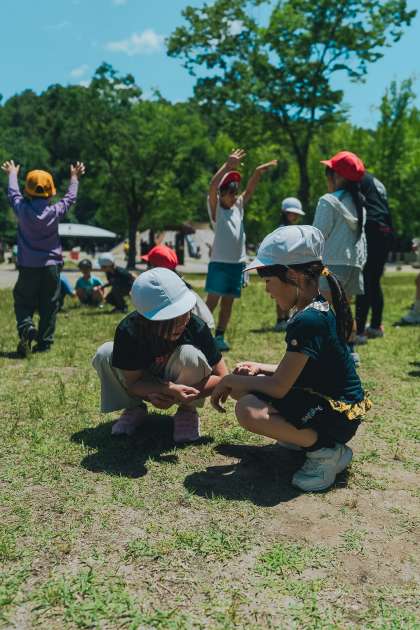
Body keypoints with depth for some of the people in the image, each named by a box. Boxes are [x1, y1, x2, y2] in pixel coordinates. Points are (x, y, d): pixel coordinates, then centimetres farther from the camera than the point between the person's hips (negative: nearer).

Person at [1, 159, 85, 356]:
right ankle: (44, 342, 12)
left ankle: (26, 327, -18)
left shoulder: (23, 209, -8)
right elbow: (70, 197, 12)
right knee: (49, 307, 9)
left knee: (23, 303, 9)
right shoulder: (55, 211, -7)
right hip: (51, 266, 0)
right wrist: (74, 178, 29)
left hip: (28, 267, 0)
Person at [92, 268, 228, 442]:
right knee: (104, 354, -22)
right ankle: (134, 408, 1)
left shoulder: (197, 328, -30)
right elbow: (132, 382, -21)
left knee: (189, 354, -34)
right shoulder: (127, 331, -30)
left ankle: (187, 411, -7)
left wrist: (181, 397, -33)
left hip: (183, 383, -1)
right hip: (147, 386, 1)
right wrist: (169, 390, -40)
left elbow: (222, 377, -22)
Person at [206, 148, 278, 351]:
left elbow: (249, 189, 5)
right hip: (219, 262, -6)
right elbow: (212, 187, -19)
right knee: (212, 301, -9)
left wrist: (257, 172, -14)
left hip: (238, 262, 6)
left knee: (228, 302, 9)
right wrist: (228, 165, -29)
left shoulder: (238, 206, 12)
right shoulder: (216, 208, -3)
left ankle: (219, 337, 15)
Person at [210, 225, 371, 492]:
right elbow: (296, 371, 15)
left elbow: (278, 387, -24)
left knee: (249, 410, -29)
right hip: (326, 398, 10)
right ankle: (301, 434, 10)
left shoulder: (308, 320, -26)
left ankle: (327, 451, -12)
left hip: (337, 416, -10)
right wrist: (260, 368, 3)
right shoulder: (319, 308, 5)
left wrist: (229, 380, -11)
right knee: (241, 383, 8)